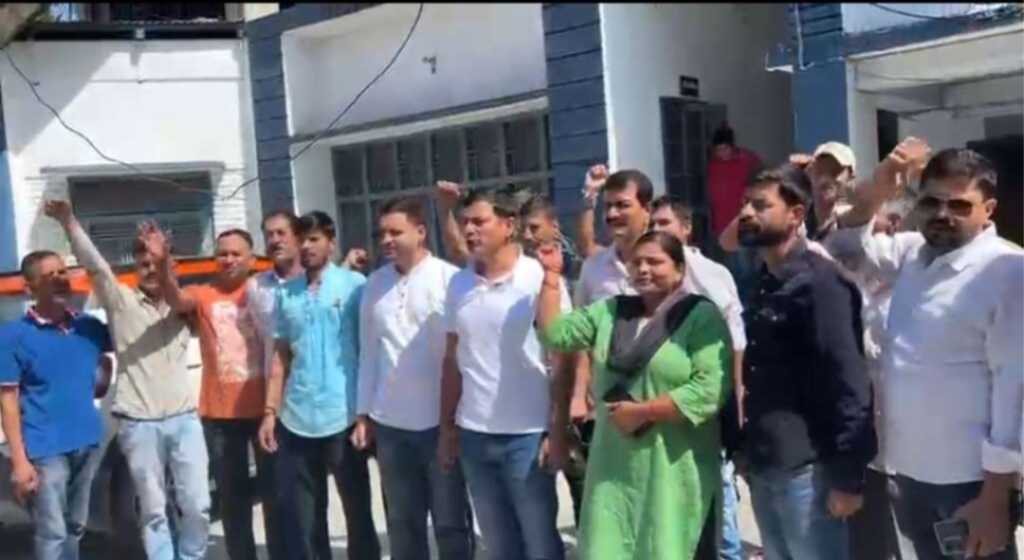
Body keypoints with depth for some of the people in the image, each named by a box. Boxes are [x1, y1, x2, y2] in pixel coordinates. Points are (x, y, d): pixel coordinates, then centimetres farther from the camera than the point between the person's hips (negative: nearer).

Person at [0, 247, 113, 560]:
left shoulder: (89, 327, 4)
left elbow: (107, 358, 28)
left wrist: (103, 383, 8)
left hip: (88, 443, 5)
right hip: (45, 450, -5)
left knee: (75, 528, 16)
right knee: (52, 534, -3)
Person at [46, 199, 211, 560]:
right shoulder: (122, 300, 4)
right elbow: (95, 265, -10)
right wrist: (69, 223, -25)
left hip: (184, 419, 2)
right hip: (139, 424, -2)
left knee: (197, 506, 2)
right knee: (153, 511, 5)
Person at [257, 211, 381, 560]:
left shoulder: (353, 285, -2)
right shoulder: (286, 294, 11)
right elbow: (280, 356, 13)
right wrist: (270, 411, 6)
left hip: (343, 417, -4)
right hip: (295, 420, 4)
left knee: (357, 509, 9)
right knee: (298, 518, 10)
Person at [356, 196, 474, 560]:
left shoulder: (448, 279, -7)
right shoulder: (375, 284, 8)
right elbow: (368, 352, 11)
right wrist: (363, 413, 10)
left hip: (441, 420, -4)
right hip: (390, 423, 4)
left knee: (451, 522, 6)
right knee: (402, 522, 13)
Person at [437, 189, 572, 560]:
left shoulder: (540, 279, -8)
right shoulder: (458, 284, 6)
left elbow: (561, 361, -8)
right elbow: (452, 360, 11)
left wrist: (557, 431, -12)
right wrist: (447, 428, 9)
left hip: (528, 434, -4)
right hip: (474, 435, 5)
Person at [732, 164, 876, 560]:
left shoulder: (821, 282, -12)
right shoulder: (762, 283, 11)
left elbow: (849, 380, -16)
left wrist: (847, 475, -18)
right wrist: (744, 448, 12)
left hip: (806, 467, -7)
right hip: (763, 465, 8)